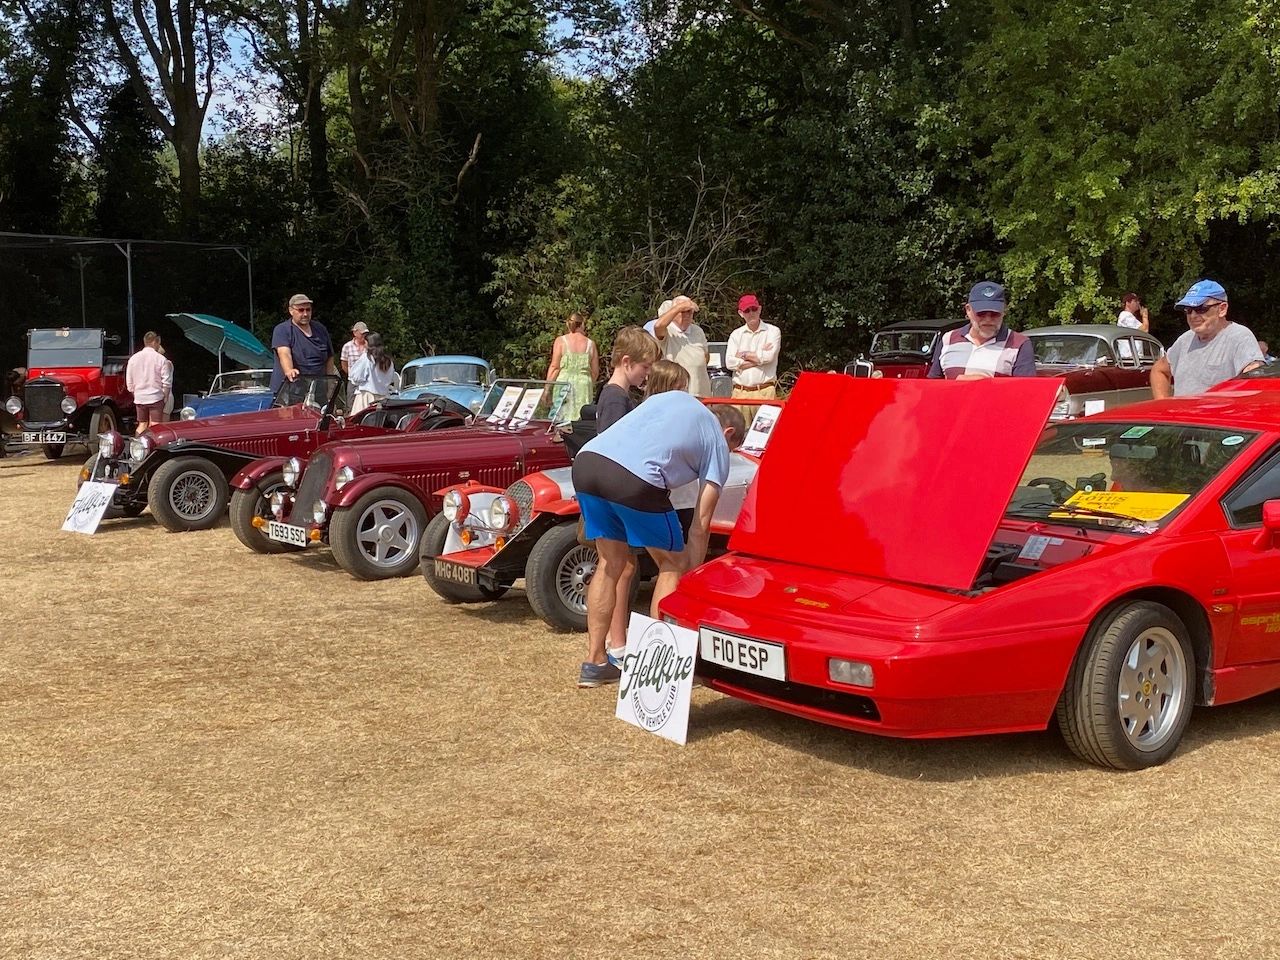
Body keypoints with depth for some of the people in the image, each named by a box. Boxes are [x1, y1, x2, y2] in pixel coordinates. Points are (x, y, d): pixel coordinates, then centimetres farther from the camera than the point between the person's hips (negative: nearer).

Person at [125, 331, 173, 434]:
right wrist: (164, 395, 4)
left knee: (142, 424, 14)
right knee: (156, 426, -4)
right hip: (156, 398, -4)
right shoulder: (161, 359, -8)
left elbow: (129, 381, 8)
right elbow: (166, 382, -9)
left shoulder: (133, 358, 4)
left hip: (139, 398, 4)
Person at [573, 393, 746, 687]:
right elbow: (700, 525, 14)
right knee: (674, 564, 15)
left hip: (586, 461, 6)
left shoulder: (675, 396, 32)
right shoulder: (718, 445, 18)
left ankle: (594, 663, 22)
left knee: (610, 563, 22)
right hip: (636, 478, -6)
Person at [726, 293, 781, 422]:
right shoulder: (736, 334, 14)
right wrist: (759, 357, -4)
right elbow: (730, 363, 0)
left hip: (765, 392, -3)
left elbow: (769, 357, -10)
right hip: (740, 392, 3)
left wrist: (744, 354, 2)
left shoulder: (773, 331, 7)